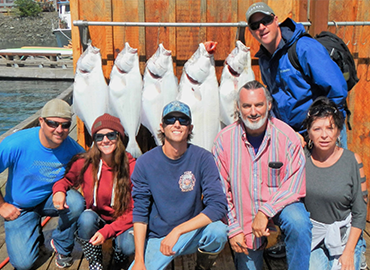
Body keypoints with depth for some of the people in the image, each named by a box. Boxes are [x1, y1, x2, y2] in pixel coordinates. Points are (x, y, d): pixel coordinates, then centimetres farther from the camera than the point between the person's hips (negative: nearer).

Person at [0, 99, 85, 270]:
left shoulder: (71, 147, -17)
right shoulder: (16, 144, -26)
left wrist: (62, 191, -16)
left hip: (51, 199, 2)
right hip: (20, 207, -2)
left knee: (76, 202, -32)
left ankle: (62, 246, -2)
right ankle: (35, 234, 22)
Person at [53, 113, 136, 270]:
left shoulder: (131, 167, -16)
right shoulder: (84, 163, -12)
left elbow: (135, 209, -14)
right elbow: (66, 179, 9)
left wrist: (107, 231, -25)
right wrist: (59, 190, -17)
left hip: (122, 222, -1)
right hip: (95, 220, 1)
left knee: (130, 246, -31)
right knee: (86, 218, -33)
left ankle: (119, 247, 9)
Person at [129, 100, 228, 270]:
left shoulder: (202, 158, -11)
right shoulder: (145, 163, -7)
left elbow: (218, 206, -19)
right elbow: (140, 213, -5)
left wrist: (177, 231, -26)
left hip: (193, 234, 0)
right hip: (156, 239, 0)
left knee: (218, 230, -30)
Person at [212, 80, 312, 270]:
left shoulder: (286, 136, -12)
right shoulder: (223, 140, -9)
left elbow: (295, 185, -14)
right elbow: (220, 190, -3)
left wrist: (265, 212, -25)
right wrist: (233, 229, -7)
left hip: (280, 204, -1)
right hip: (243, 214, 2)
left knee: (298, 223, -32)